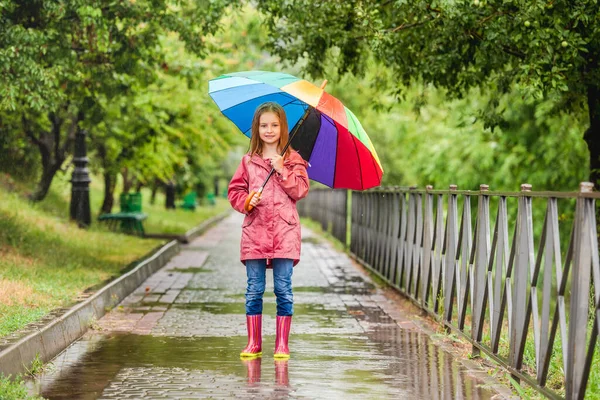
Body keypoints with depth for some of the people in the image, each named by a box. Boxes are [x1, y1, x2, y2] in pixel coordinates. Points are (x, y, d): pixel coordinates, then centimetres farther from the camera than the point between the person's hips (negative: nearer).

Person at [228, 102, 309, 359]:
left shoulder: (293, 160, 7)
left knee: (283, 288, -1)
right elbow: (235, 190, 10)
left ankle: (282, 344, 5)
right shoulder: (248, 161, 10)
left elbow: (301, 190, -2)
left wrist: (282, 171, -12)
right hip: (255, 230, 2)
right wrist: (245, 201, -10)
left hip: (284, 232, -1)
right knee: (254, 289, 3)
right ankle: (254, 343, 10)